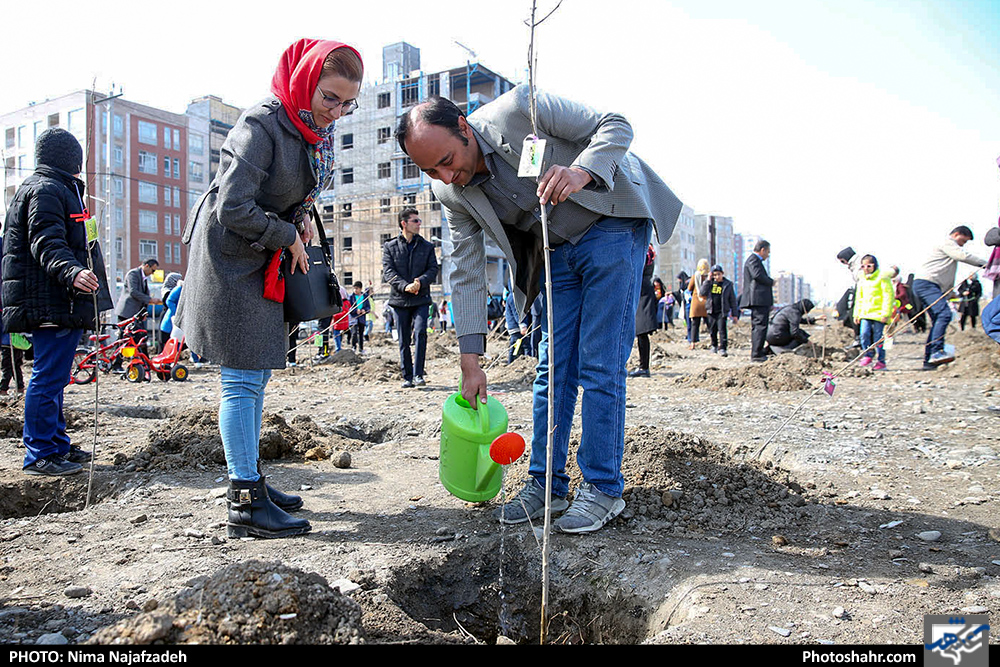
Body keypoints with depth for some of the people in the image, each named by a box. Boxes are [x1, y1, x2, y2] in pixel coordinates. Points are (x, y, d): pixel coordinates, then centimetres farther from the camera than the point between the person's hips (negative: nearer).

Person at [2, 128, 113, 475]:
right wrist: (72, 272, -40)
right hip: (53, 303, -11)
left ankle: (57, 445, 26)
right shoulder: (46, 189, -9)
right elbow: (47, 243, -23)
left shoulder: (43, 187, 25)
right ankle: (40, 455, -2)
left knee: (52, 376, 16)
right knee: (48, 376, -8)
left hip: (58, 304, 11)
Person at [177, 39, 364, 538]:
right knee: (243, 379, -7)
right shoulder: (262, 123, -20)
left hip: (264, 262, 9)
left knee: (255, 377, 12)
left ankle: (250, 480, 24)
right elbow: (233, 207, -25)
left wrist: (301, 218, 2)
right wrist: (288, 236, -14)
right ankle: (246, 505, 0)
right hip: (230, 259, -9)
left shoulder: (316, 129, 6)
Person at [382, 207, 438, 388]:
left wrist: (421, 281, -17)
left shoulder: (427, 246, 11)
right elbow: (388, 272, -2)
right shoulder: (390, 247, 7)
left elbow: (433, 269, 4)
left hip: (421, 298, 0)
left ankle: (418, 374, -11)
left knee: (420, 333, -16)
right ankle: (407, 376, 12)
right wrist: (405, 286, -18)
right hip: (400, 299, 0)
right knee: (404, 340, 4)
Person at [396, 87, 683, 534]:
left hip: (611, 225, -5)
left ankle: (603, 488, 3)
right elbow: (467, 274, -3)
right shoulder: (451, 193, -7)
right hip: (558, 253, 5)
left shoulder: (517, 109, -22)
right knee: (552, 367, 3)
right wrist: (470, 361, -6)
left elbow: (615, 126, -15)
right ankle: (546, 484, 15)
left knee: (600, 366, -9)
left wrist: (581, 172, -36)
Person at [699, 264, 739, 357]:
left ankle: (722, 348, -13)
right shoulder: (710, 283, 5)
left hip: (722, 311, -3)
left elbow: (733, 300, 5)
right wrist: (708, 280, -12)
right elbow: (702, 293, -9)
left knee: (722, 329, -13)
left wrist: (735, 314, 3)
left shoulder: (728, 284, 1)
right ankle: (714, 345, 31)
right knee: (712, 330, 11)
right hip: (711, 311, 3)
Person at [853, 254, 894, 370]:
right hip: (865, 313, 5)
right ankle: (869, 355, 12)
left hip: (879, 314, -5)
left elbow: (889, 296, -7)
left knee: (878, 337, -2)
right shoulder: (861, 279, 16)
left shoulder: (882, 278, -4)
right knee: (864, 334, -9)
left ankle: (881, 361, 8)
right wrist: (856, 314, 17)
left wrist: (886, 314, -13)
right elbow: (859, 298, 22)